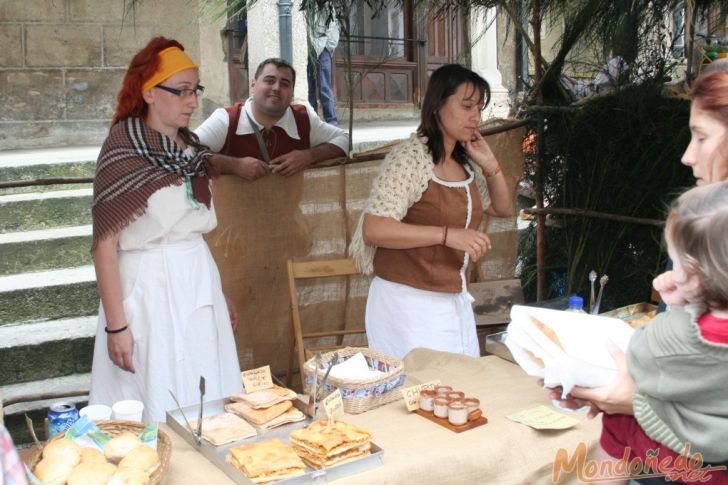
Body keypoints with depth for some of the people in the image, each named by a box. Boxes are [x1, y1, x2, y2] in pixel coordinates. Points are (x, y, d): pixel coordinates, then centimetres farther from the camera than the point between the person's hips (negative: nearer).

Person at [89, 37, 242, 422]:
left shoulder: (189, 146, 8)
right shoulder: (124, 152, -12)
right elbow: (105, 242, -14)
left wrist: (219, 298, 18)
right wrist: (116, 325, -16)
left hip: (199, 280, 6)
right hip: (151, 288, -6)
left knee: (210, 403, 11)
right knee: (159, 407, 4)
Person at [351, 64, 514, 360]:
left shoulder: (467, 163, 10)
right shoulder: (410, 157, -14)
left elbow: (503, 209, 22)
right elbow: (373, 229, -22)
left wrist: (490, 164, 5)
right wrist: (447, 234, -27)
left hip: (454, 301, 8)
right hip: (409, 304, -7)